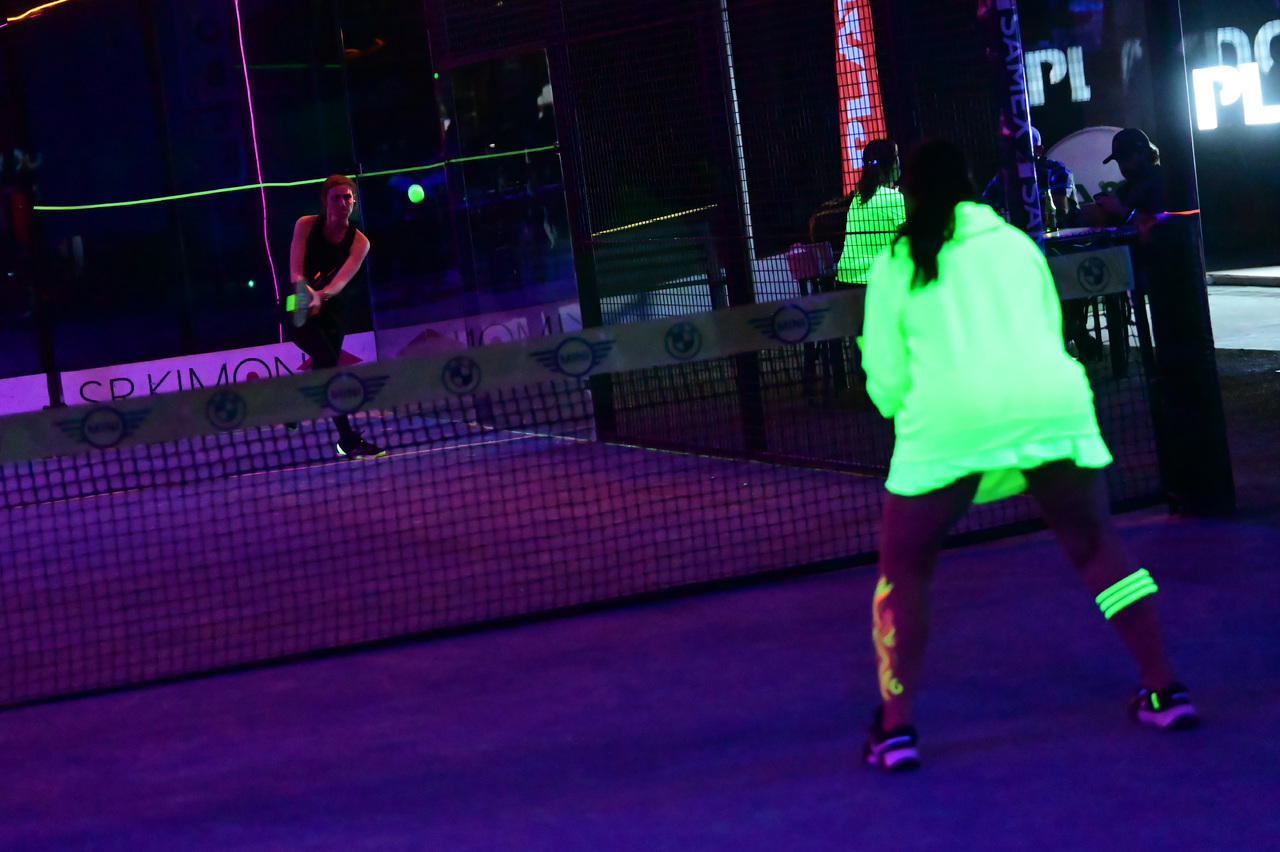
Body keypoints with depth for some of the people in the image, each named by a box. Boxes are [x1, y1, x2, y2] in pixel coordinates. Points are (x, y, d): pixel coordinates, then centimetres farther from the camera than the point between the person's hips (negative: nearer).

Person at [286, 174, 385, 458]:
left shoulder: (359, 242, -11)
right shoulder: (306, 225, -13)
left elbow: (342, 280, -27)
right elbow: (295, 272, -21)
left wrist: (320, 296, -47)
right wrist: (307, 292, -42)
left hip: (332, 311, 3)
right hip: (299, 307, -3)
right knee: (328, 362, -22)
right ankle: (348, 439, -25)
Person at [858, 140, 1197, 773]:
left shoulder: (896, 264, 12)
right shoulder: (1017, 243, 20)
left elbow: (886, 382, 11)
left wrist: (900, 403, 32)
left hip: (949, 417, -2)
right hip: (1053, 404, 3)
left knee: (903, 569, 13)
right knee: (1096, 546, 21)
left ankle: (896, 727, 3)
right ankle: (1164, 690, 18)